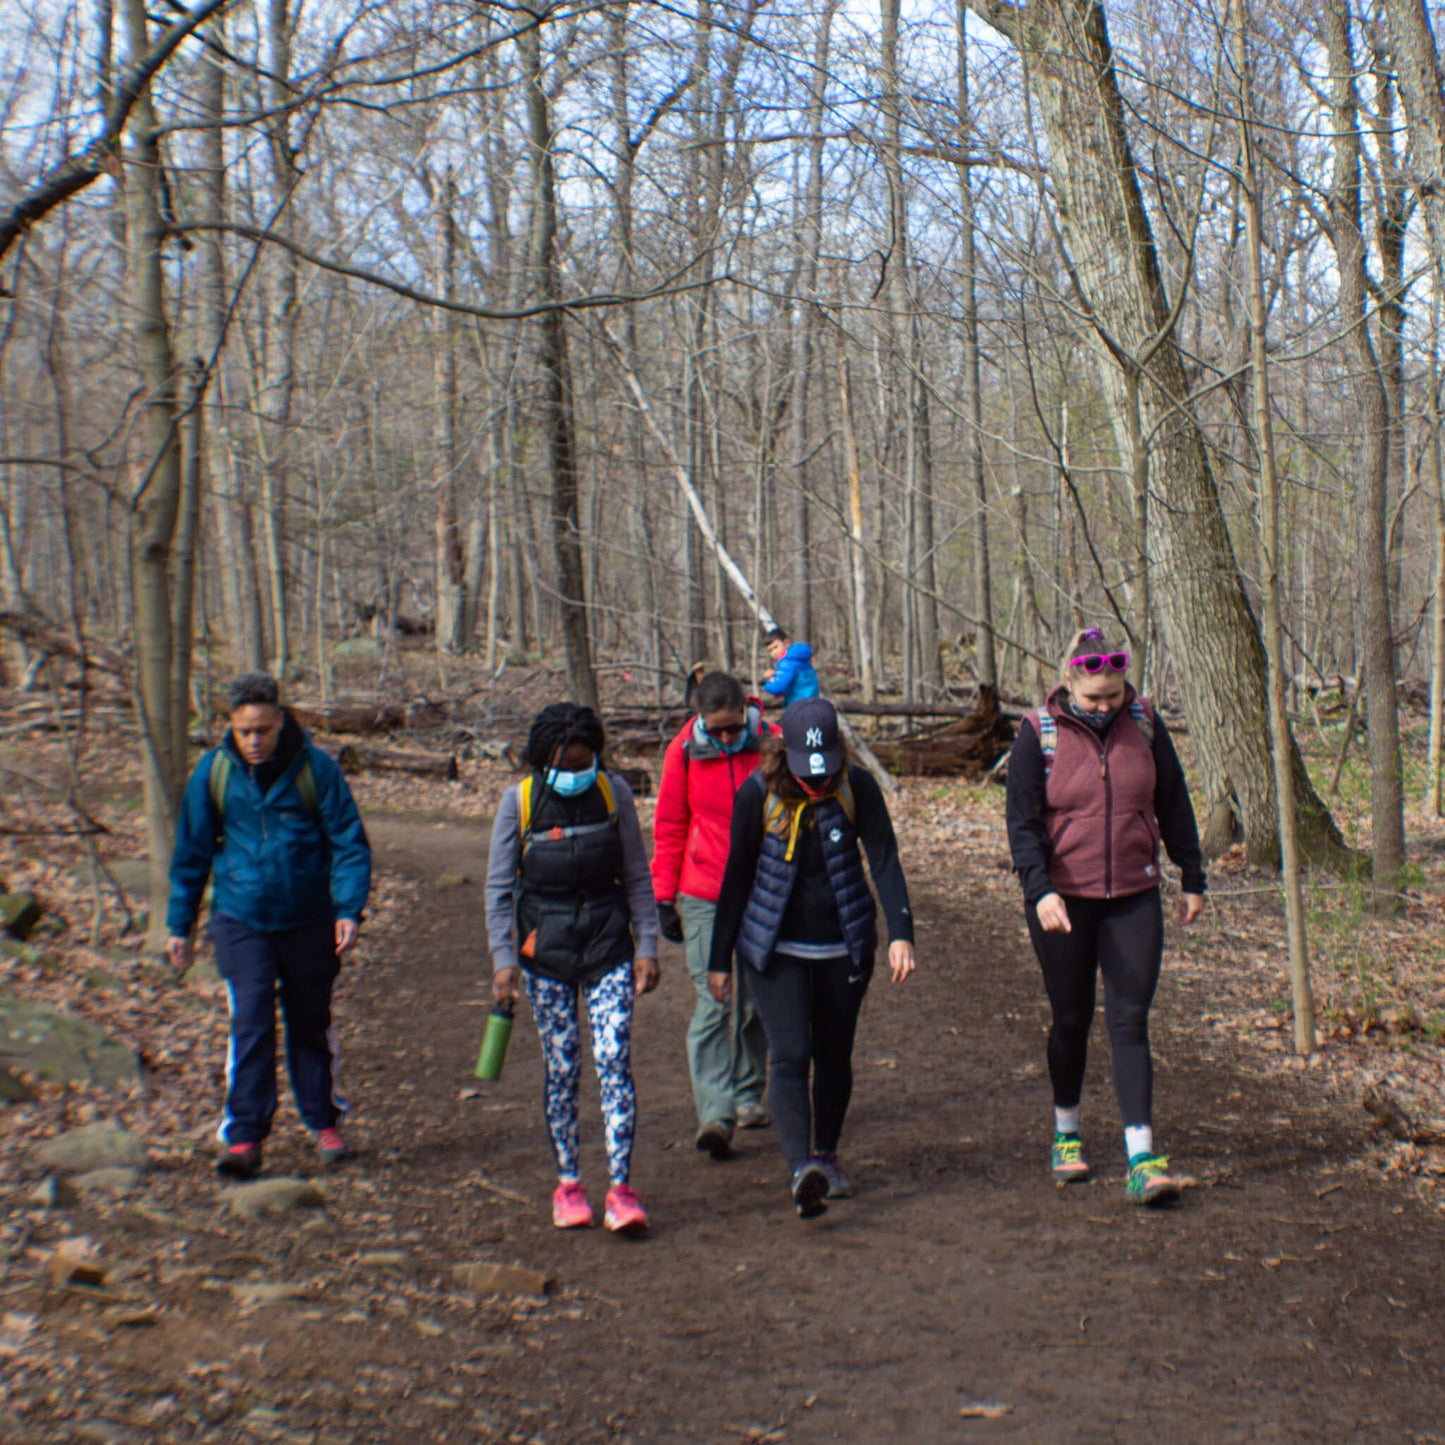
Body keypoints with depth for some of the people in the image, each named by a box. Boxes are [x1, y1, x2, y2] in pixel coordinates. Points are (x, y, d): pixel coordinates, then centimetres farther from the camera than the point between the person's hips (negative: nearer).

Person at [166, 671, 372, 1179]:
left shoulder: (316, 768, -10)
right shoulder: (213, 772, -5)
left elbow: (349, 842, -5)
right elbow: (191, 853, 5)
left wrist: (349, 909, -15)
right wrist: (180, 925, 7)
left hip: (309, 922, 0)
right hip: (241, 922, 0)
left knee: (312, 1023, 12)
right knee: (250, 1025, -9)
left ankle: (325, 1122, 29)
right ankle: (244, 1137, -4)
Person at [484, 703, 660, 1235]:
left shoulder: (614, 794, -3)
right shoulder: (519, 801, -5)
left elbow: (638, 877, 5)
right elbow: (499, 886, 0)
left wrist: (647, 947, 1)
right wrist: (503, 959, -7)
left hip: (608, 947, 0)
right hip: (545, 952, 0)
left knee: (614, 1060, -9)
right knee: (561, 1067, 4)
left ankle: (620, 1188, -5)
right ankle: (568, 1182, 19)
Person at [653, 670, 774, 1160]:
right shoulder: (683, 752, -2)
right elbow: (669, 829, 6)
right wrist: (664, 898, 3)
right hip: (704, 898, -1)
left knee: (756, 1001, 11)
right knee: (713, 1003, -10)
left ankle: (748, 1095, 29)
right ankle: (715, 1114, -14)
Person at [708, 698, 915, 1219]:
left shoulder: (856, 787, -7)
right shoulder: (758, 794, -9)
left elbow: (884, 860, -11)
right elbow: (736, 877, -2)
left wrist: (901, 932, -24)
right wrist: (720, 959, 2)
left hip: (843, 946, 2)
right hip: (775, 949, -2)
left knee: (834, 1056, 12)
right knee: (789, 1056, -15)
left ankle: (827, 1154, 32)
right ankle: (803, 1170, -24)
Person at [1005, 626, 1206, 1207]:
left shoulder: (1144, 722, 0)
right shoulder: (1039, 733, -8)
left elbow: (1174, 805, 10)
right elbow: (1022, 821, -9)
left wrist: (1192, 879, 12)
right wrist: (1040, 890, -23)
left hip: (1134, 898, 1)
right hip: (1063, 901, -1)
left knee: (1130, 1022, -3)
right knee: (1072, 1020, 9)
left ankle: (1142, 1159, -4)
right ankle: (1066, 1133, 31)